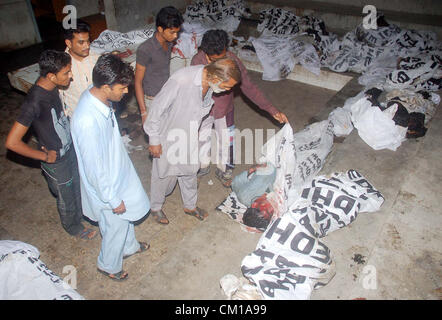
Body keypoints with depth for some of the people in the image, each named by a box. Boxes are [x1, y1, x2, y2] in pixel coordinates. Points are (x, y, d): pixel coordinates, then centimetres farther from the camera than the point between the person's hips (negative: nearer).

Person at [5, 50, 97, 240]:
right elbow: (12, 142, -31)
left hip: (70, 148, 7)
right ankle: (73, 227, 44)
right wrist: (45, 157, -21)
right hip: (57, 161, -7)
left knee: (77, 187, 28)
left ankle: (80, 212, 54)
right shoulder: (34, 102, -34)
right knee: (66, 198, 18)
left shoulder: (52, 87, -9)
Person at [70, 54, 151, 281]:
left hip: (118, 173, 8)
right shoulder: (87, 121, -38)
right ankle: (109, 265, 45)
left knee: (127, 217, 29)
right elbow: (94, 168, -29)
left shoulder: (97, 97, -10)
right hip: (106, 185, -8)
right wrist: (113, 200, -17)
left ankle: (129, 246, 57)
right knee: (116, 227, 17)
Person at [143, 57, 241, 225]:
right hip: (169, 135, -6)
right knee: (165, 174, 11)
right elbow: (157, 108, -25)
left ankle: (190, 205, 44)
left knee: (190, 171, 20)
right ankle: (155, 207, 38)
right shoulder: (180, 80, -36)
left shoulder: (210, 82, -13)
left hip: (189, 135, 6)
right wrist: (154, 140, -17)